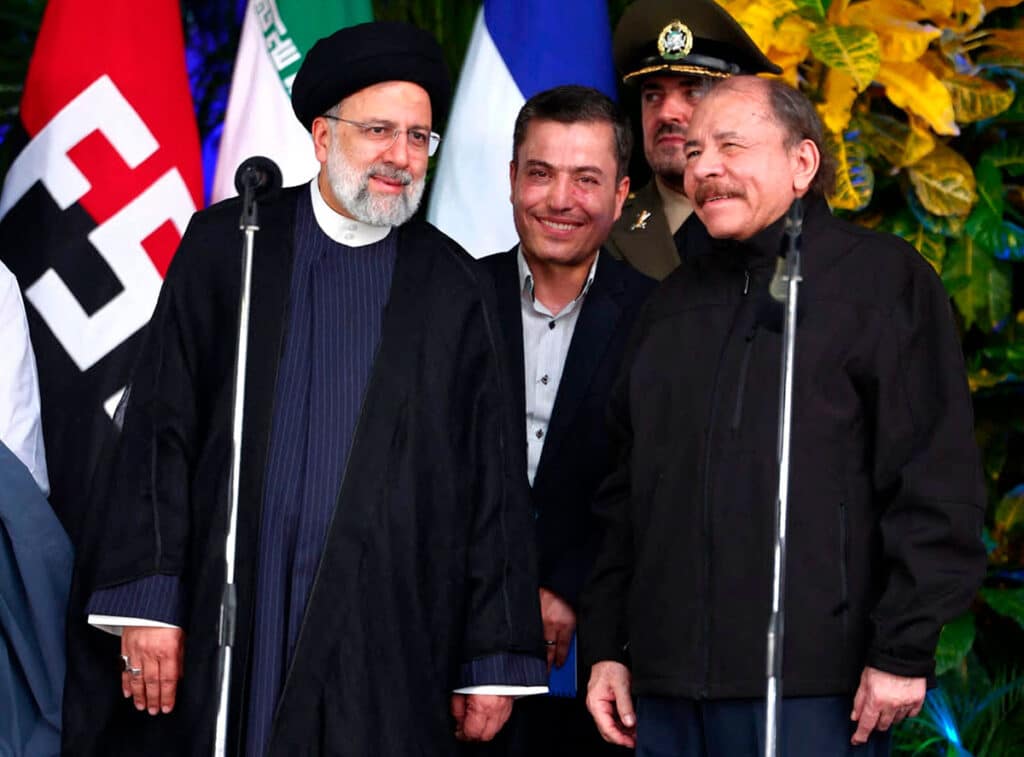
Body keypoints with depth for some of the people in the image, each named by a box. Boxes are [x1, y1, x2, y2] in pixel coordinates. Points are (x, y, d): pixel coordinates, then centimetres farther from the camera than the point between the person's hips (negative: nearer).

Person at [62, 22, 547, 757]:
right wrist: (147, 602, -7)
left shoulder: (455, 289, 6)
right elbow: (160, 428, 1)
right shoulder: (226, 245, 5)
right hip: (221, 613, 0)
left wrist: (495, 659, 2)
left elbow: (492, 479, 5)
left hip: (385, 646, 0)